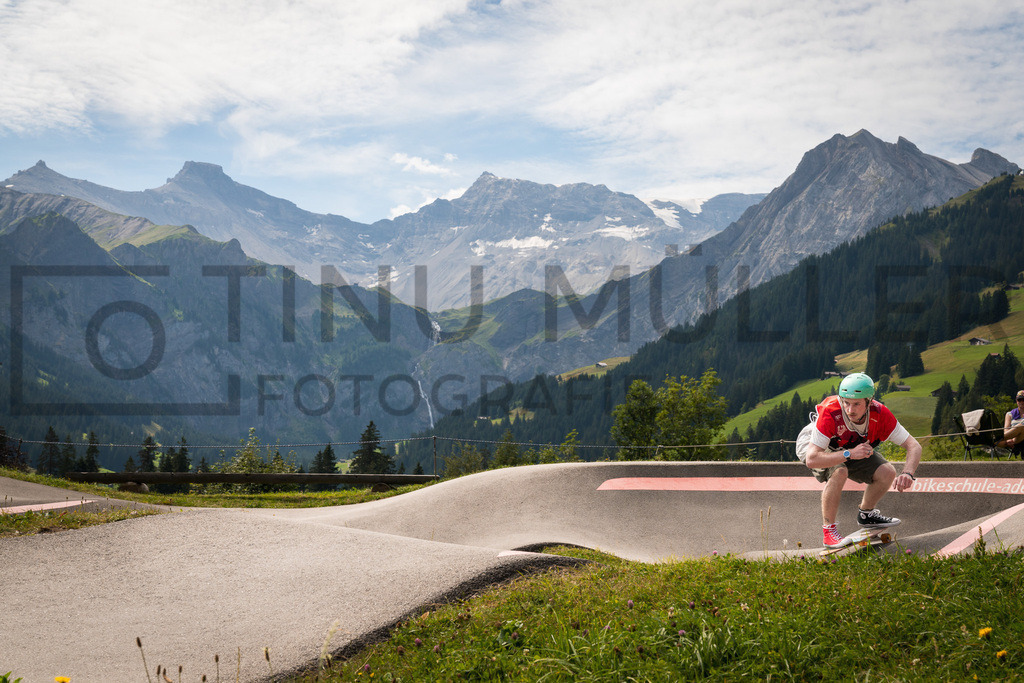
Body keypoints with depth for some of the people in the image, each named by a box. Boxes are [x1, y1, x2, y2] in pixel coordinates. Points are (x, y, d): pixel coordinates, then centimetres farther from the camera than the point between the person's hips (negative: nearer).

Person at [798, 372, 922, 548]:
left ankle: (866, 514, 15)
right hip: (813, 445, -5)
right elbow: (811, 460, -42)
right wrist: (849, 454, -49)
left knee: (887, 473, -13)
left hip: (851, 448, 5)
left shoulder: (880, 414, -28)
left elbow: (914, 446, -25)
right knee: (839, 472, -35)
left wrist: (907, 474, -44)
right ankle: (828, 529, -17)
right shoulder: (830, 413, -40)